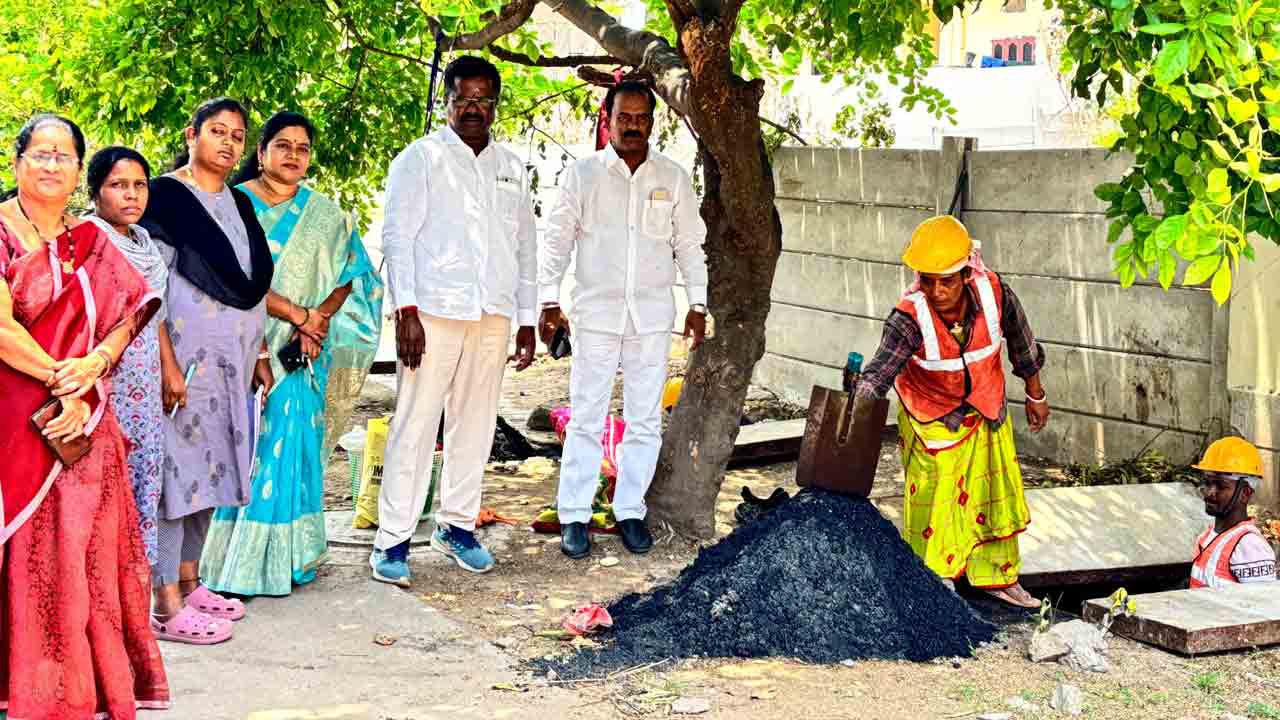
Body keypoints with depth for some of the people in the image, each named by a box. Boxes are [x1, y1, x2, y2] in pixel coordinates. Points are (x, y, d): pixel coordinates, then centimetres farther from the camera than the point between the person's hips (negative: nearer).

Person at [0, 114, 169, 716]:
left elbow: (125, 321, 4)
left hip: (82, 419, 4)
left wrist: (90, 371, -14)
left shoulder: (91, 243, 12)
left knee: (81, 548, 4)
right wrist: (64, 379, -12)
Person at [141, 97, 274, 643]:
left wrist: (260, 354, 16)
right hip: (186, 352, -8)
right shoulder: (165, 197, -7)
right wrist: (167, 364, -20)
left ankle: (189, 583, 21)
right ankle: (167, 606, -4)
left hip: (233, 357, 8)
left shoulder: (238, 204, 15)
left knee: (211, 470, 11)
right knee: (178, 468, -7)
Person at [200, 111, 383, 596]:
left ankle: (282, 560, 5)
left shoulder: (325, 216, 11)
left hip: (300, 354, 2)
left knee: (290, 444, -3)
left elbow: (352, 278, 6)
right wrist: (298, 313, -14)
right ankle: (234, 560, 4)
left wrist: (316, 325, -10)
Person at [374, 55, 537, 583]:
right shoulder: (421, 158, 1)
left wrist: (527, 319, 14)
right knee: (415, 424, -6)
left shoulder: (510, 167, 16)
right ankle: (393, 540, 0)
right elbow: (397, 236, -4)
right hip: (434, 311, -5)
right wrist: (405, 310, -14)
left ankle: (457, 525, 22)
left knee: (474, 423, 10)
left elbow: (525, 245, 19)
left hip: (493, 316, 5)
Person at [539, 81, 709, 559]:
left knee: (645, 422, 6)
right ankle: (574, 516, 7)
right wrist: (549, 301, -7)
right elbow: (557, 240, 1)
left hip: (652, 317, 2)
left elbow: (689, 245, 10)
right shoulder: (582, 174, 1)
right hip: (596, 314, -2)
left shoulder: (673, 178, 6)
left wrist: (698, 305, 5)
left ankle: (630, 511, 17)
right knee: (586, 419, 0)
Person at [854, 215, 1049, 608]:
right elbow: (879, 372, -45)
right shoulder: (909, 318, -34)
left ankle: (996, 575, 33)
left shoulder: (994, 292, -26)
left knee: (996, 486, 15)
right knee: (935, 493, -2)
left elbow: (1020, 341, -6)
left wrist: (1035, 395, 6)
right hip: (932, 413, -4)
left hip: (986, 406, 4)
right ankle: (933, 578, 19)